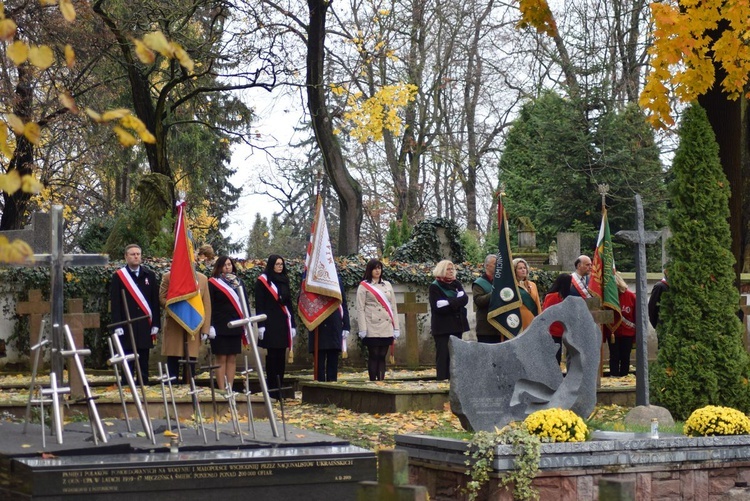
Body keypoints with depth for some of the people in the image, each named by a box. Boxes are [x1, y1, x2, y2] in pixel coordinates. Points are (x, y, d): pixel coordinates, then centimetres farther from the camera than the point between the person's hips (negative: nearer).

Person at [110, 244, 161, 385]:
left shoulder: (150, 275, 10)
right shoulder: (118, 276, 3)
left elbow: (155, 302, 9)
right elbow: (115, 303, -1)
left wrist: (156, 324, 3)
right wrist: (117, 326, -8)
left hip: (145, 326, 2)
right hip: (127, 326, -2)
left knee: (144, 360, 6)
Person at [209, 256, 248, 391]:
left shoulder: (239, 282, 13)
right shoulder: (213, 283, -1)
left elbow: (244, 303, 14)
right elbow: (209, 306, -6)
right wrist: (210, 326, -13)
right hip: (220, 327, -4)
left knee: (232, 359, 5)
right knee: (221, 359, -4)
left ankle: (230, 389, 8)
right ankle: (222, 390, -2)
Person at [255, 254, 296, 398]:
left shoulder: (284, 281, 16)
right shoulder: (262, 281, -1)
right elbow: (259, 304, -5)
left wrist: (292, 324, 15)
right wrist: (260, 325, -13)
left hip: (283, 322, 5)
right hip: (270, 323, -5)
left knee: (281, 356, 3)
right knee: (272, 355, -6)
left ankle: (280, 388, 7)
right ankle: (272, 389, -3)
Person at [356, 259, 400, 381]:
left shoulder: (387, 285, 14)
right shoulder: (364, 286, 2)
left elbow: (393, 307, 14)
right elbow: (360, 309, -3)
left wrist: (396, 327, 8)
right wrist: (362, 329, -11)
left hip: (386, 328, 4)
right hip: (372, 328, -4)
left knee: (382, 356, 4)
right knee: (373, 356, -3)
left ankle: (381, 381, 5)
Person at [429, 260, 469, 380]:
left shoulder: (457, 284, 15)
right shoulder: (435, 287, -2)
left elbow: (464, 299, -2)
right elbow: (438, 307, -15)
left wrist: (449, 303, -15)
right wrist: (456, 303, -11)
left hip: (457, 325, 5)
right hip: (442, 327, -5)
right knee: (443, 355, -7)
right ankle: (442, 380, -7)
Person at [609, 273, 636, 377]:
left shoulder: (631, 296, -5)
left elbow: (636, 316, 0)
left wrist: (637, 333, 1)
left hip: (628, 333, 0)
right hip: (612, 333, 0)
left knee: (625, 357, 7)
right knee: (614, 357, 2)